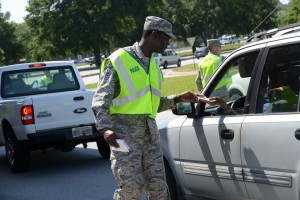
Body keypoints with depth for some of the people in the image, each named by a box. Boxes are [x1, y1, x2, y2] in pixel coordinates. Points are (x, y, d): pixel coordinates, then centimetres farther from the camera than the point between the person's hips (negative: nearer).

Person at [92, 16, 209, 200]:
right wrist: (105, 128, -26)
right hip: (125, 130, -7)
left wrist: (177, 99, 12)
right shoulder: (119, 61, -7)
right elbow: (100, 101, -11)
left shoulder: (153, 64, 17)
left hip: (149, 129, 7)